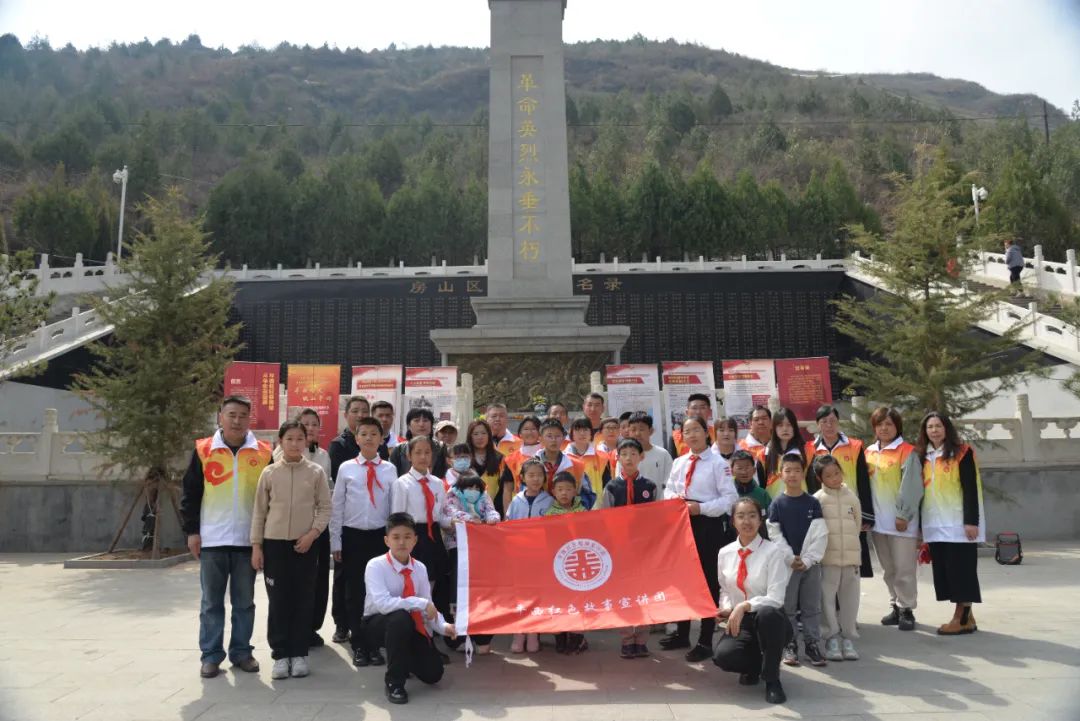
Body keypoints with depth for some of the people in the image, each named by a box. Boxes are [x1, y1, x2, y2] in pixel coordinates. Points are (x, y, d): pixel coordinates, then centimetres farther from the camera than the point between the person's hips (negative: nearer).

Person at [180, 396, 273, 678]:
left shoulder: (263, 453, 1)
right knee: (211, 602, 7)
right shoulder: (203, 450, 1)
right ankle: (211, 655, 17)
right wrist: (191, 531, -2)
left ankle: (241, 651, 21)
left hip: (249, 539, 1)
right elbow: (189, 493, 3)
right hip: (212, 540, 0)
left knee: (244, 602, 10)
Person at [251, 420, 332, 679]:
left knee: (303, 599, 5)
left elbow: (325, 508, 1)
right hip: (274, 542, 0)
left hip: (305, 544, 0)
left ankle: (299, 653, 15)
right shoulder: (269, 472, 1)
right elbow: (259, 511, 4)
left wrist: (312, 534, -11)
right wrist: (256, 545, 0)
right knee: (278, 600, 4)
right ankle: (280, 654, 14)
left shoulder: (316, 472, -1)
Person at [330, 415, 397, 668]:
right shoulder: (345, 468, 0)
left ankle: (375, 645, 21)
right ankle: (359, 646, 21)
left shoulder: (390, 469, 1)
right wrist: (336, 542, 0)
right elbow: (336, 507, 2)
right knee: (354, 592, 7)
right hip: (352, 536, 0)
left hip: (380, 536, 0)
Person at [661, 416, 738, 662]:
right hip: (683, 524, 6)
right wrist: (673, 497, -6)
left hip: (710, 525, -6)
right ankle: (682, 633, 31)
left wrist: (701, 507, -20)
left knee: (708, 581, 2)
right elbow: (669, 489, 18)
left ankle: (705, 641, 13)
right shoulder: (678, 462, 9)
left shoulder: (718, 463, -9)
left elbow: (730, 498, -13)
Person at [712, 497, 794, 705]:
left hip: (769, 620, -3)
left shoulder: (773, 552, -11)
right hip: (739, 621, 3)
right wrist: (726, 608, -8)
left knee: (766, 613, -41)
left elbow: (775, 599, -18)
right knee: (723, 655, -29)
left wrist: (745, 606, -32)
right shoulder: (724, 553, 4)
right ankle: (754, 665, 11)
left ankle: (771, 679, -16)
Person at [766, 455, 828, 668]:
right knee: (787, 607, 6)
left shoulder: (813, 503, 2)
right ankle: (789, 645, 16)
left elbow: (820, 534, -3)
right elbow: (775, 535, -6)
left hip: (811, 563, 1)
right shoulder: (777, 504, -2)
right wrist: (790, 558, -13)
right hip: (786, 563, -1)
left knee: (811, 607, 7)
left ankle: (812, 644, 18)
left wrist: (808, 559, -12)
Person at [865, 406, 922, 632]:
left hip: (901, 521, -6)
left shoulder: (907, 452, -6)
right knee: (888, 570, 14)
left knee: (904, 569, 0)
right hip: (878, 521, 6)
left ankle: (906, 609, 11)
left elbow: (911, 487, -12)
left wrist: (903, 515, -15)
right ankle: (895, 606, 24)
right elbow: (865, 485, 13)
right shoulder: (869, 452, 11)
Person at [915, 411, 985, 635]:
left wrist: (971, 521, -16)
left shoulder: (962, 453, -4)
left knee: (960, 569, -3)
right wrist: (921, 524, 12)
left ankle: (961, 619, 2)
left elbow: (971, 489, -10)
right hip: (934, 524, 6)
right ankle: (966, 617, 17)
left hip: (958, 522, -6)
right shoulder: (923, 456, 12)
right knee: (944, 571, 7)